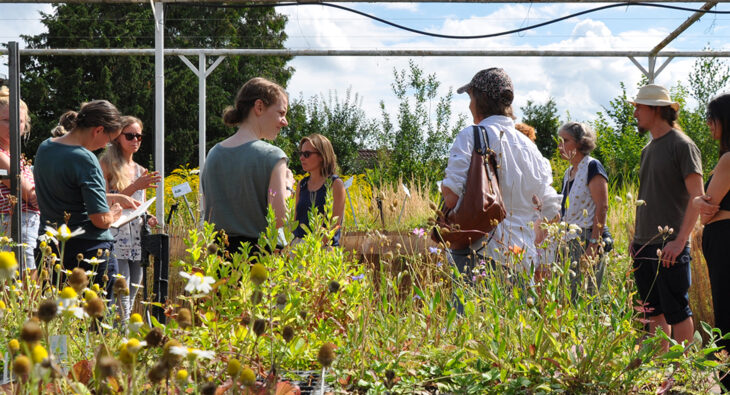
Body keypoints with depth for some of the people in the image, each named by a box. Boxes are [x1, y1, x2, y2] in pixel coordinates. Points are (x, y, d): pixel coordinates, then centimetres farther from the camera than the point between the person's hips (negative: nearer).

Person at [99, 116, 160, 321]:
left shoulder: (141, 171, 17)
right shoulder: (106, 165, -1)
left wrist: (148, 219, 1)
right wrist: (135, 187, -17)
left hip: (137, 243, 7)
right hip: (115, 242, -7)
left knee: (129, 302, 6)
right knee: (120, 304, -14)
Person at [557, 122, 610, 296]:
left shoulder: (592, 167, -7)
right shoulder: (568, 172, 19)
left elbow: (602, 207, -14)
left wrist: (593, 245, -21)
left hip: (588, 239, -9)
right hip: (569, 241, 9)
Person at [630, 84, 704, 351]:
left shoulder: (682, 145, -8)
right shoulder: (648, 149, 16)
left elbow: (697, 197, -13)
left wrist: (680, 240, -20)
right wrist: (635, 238, 15)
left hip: (669, 245, -8)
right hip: (644, 246, 8)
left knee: (676, 311, -4)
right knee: (654, 312, 11)